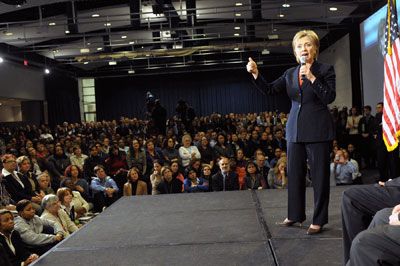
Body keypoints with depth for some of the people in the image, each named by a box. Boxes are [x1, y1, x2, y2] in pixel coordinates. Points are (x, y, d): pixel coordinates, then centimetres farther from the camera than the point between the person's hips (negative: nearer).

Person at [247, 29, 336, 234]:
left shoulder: (325, 69, -1)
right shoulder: (290, 73, 11)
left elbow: (330, 97, -11)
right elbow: (270, 89, 3)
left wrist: (312, 78, -19)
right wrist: (255, 73, -11)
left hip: (317, 129, -5)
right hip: (295, 129, 5)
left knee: (319, 175, 2)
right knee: (294, 173, 11)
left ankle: (319, 220, 12)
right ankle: (295, 214, 25)